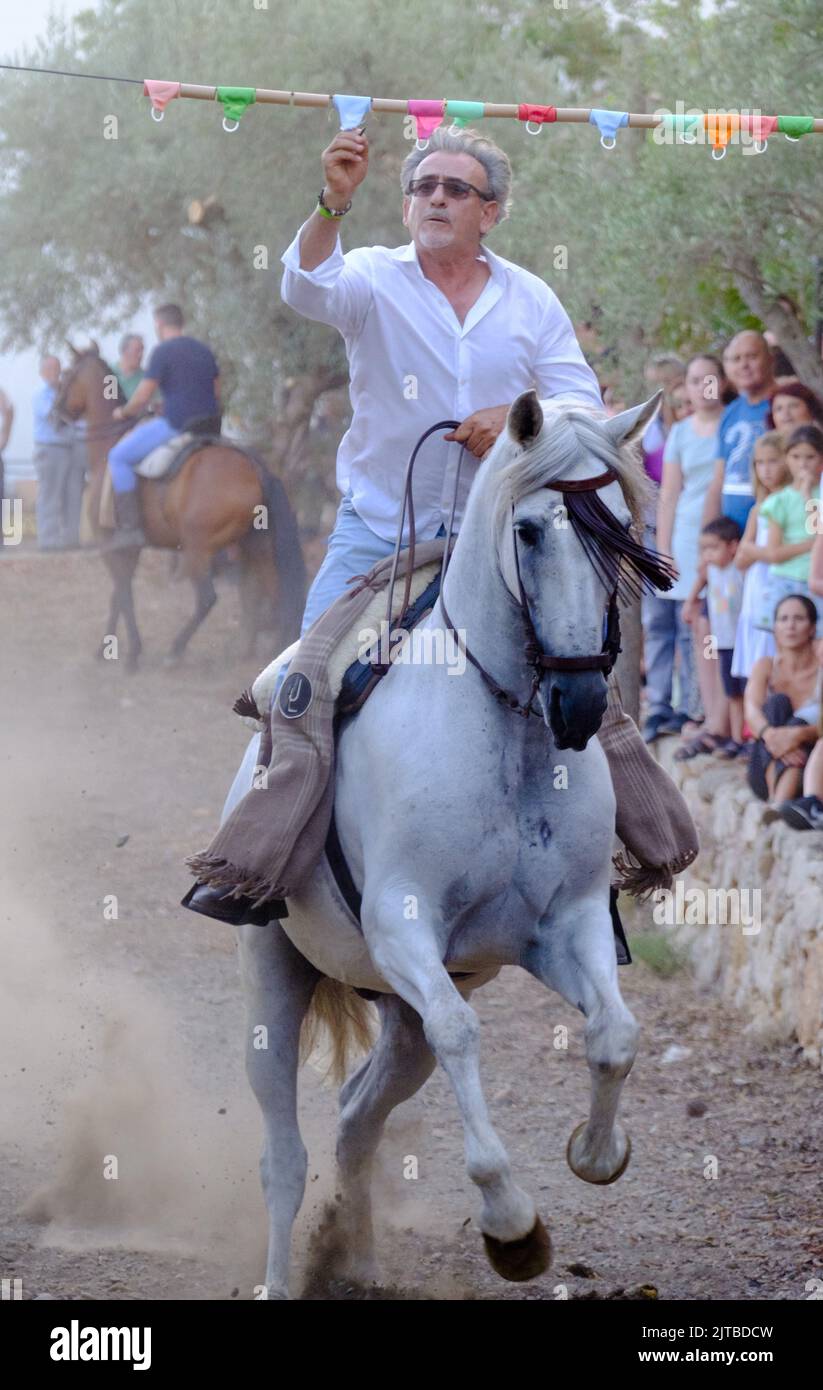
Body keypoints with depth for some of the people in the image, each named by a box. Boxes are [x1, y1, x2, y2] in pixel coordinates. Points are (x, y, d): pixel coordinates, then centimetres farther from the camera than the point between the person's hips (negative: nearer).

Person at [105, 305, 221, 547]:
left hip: (175, 425, -8)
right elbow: (217, 392, 22)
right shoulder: (204, 350, 16)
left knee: (119, 457, -3)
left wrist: (124, 412, 9)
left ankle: (130, 527, -12)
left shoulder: (163, 351, -8)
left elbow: (142, 398, -10)